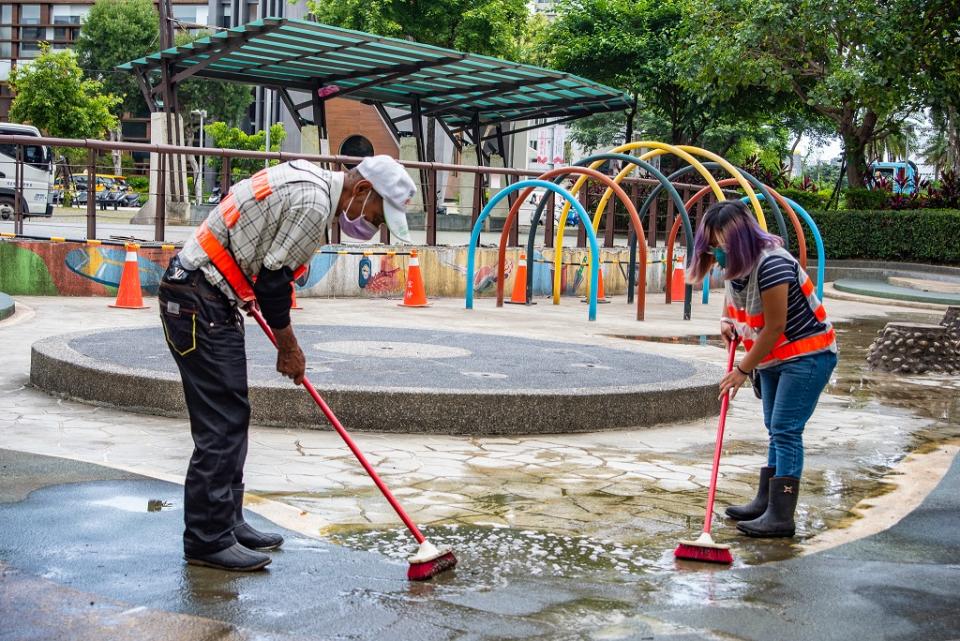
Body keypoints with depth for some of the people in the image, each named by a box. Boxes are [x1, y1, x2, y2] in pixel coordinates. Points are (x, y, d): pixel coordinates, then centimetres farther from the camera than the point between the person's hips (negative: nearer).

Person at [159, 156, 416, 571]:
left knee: (232, 416, 14)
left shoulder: (308, 179, 12)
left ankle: (227, 523, 22)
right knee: (220, 423, -9)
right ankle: (208, 541, -3)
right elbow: (273, 279, -16)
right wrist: (289, 347, -4)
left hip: (213, 299, 11)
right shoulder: (313, 203, -19)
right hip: (200, 303, -11)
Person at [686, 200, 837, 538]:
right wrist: (728, 320, 1)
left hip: (808, 355, -10)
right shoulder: (734, 263, 0)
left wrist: (742, 370, -16)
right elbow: (732, 296, 24)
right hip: (774, 358, 10)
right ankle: (766, 502, 24)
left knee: (785, 431, -14)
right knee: (777, 432, 15)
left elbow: (774, 327, -24)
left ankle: (781, 517, -14)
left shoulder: (771, 264, -28)